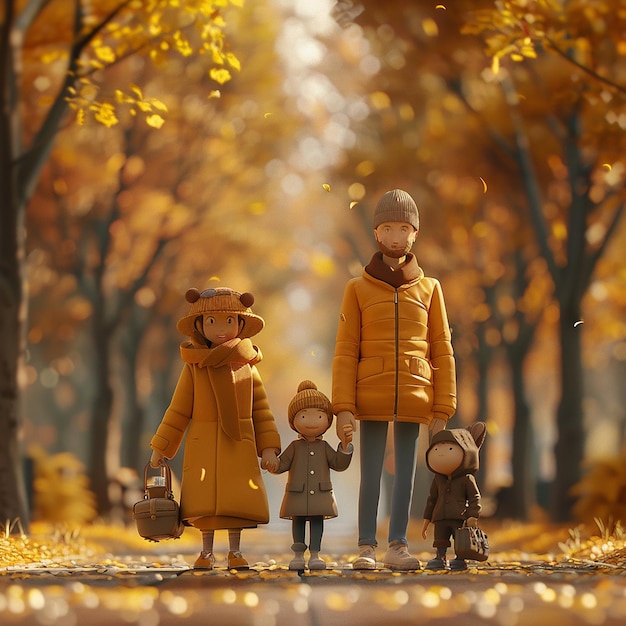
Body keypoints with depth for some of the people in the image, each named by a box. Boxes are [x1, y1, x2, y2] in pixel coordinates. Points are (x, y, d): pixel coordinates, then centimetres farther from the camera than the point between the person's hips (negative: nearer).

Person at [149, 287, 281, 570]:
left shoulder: (247, 368, 5)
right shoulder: (194, 368, 2)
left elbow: (262, 411, 5)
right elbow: (178, 411, 5)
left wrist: (269, 448, -3)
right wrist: (160, 447, 4)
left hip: (240, 445, 1)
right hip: (203, 446, -1)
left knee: (236, 501, -3)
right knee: (205, 501, -3)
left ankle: (235, 552, 9)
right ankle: (207, 553, 9)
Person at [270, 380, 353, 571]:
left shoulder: (324, 447, 8)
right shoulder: (295, 447, 5)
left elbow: (339, 464, 2)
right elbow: (281, 465, 2)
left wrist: (345, 445, -9)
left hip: (320, 495, 1)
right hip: (297, 495, -1)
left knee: (317, 520, 0)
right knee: (298, 521, 1)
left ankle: (315, 555, 3)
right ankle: (298, 555, 7)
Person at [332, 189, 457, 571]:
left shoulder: (429, 289, 9)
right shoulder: (359, 289, 5)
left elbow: (442, 352, 8)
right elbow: (345, 352, 2)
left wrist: (443, 407, 2)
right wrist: (344, 406, -6)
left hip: (414, 396, 1)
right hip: (371, 396, -1)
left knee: (406, 472, 5)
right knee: (371, 473, 1)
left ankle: (398, 546, 11)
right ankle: (367, 547, 6)